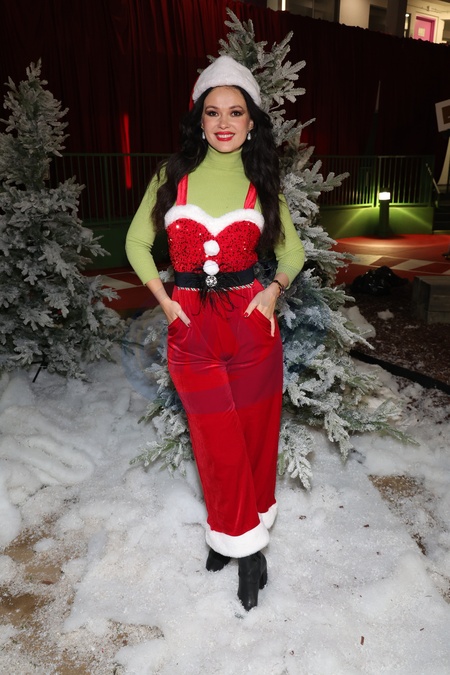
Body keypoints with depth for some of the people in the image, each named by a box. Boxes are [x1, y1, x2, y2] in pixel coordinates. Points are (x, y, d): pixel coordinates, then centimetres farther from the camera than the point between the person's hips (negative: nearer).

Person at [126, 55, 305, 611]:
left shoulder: (261, 183, 5)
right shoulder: (173, 174, 4)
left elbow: (292, 251, 16)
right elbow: (137, 242, 11)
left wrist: (275, 289, -3)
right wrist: (164, 300, 0)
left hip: (250, 321, 1)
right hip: (190, 326, 0)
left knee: (254, 435, 10)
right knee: (217, 441, 7)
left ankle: (236, 534, 34)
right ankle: (242, 542, 30)